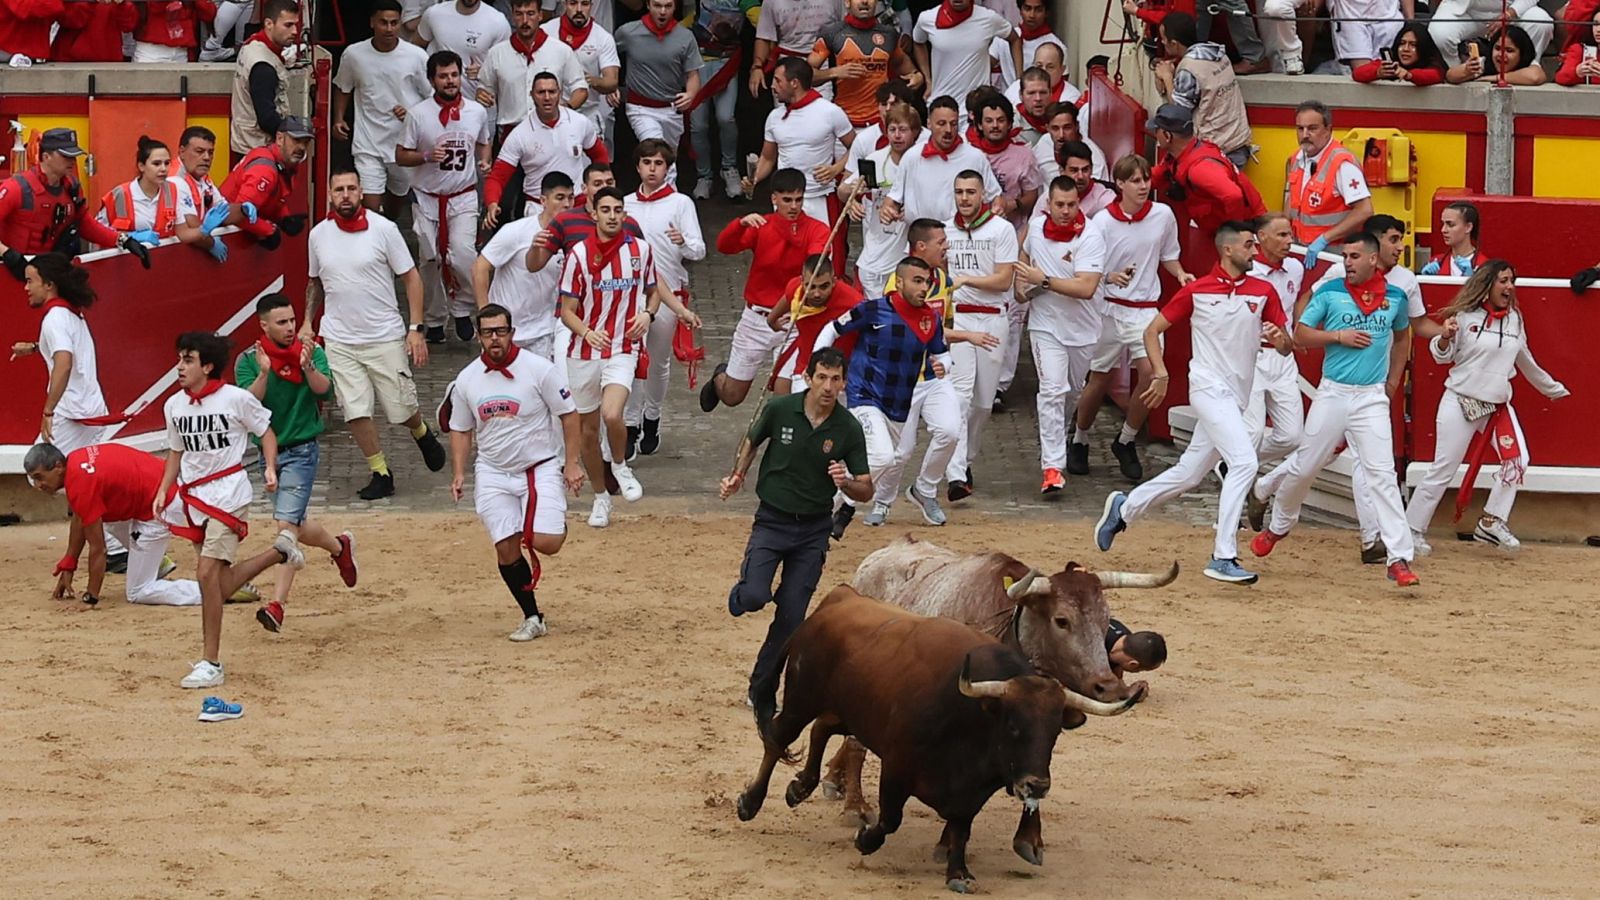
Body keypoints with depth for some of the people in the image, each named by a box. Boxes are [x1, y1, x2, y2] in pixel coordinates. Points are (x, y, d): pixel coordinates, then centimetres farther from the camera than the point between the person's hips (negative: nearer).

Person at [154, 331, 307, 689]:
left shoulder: (237, 399, -9)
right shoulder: (174, 406, 6)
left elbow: (266, 432, 3)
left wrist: (270, 468, -12)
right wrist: (164, 492, 6)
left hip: (228, 493, -6)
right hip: (192, 495, 6)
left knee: (208, 573, -18)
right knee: (220, 584, 7)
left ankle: (210, 663, -12)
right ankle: (279, 551, 35)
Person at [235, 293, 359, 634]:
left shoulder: (311, 353, -4)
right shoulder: (248, 360, -2)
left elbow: (325, 390, -18)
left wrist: (307, 367, -36)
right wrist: (264, 374, -30)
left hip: (302, 449, -4)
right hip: (268, 450, 4)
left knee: (286, 524, -16)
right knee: (296, 527, 17)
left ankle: (277, 603, -20)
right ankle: (340, 546, 46)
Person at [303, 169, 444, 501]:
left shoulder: (383, 229, -8)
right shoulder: (318, 235, 3)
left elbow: (411, 277, -4)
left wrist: (415, 329, -10)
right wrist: (307, 322, 9)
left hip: (386, 336, -2)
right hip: (339, 340, 2)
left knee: (401, 408, 3)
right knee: (355, 411, -6)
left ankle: (422, 434, 38)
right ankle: (381, 474, 9)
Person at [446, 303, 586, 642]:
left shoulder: (539, 369, -9)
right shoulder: (467, 379, 2)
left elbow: (568, 415, -4)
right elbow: (461, 430, 14)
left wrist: (572, 463, -9)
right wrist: (459, 472, 2)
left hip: (541, 468, -3)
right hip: (493, 475, 3)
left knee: (546, 543, -18)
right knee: (505, 548, -5)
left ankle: (552, 520, 20)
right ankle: (532, 618, 10)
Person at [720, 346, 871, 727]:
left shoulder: (848, 428, -9)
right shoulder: (780, 409, -10)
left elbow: (866, 491, -4)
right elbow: (752, 440, 13)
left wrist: (846, 482, -25)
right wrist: (737, 475, 1)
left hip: (814, 529, 1)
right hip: (772, 520, -1)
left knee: (791, 618, 0)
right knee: (754, 597, -21)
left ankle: (762, 692, 17)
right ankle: (738, 595, 18)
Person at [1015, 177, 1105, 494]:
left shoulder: (1090, 237, -18)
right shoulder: (1036, 225, -3)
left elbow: (1086, 288, -28)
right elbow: (1025, 254, 23)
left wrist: (1044, 280, -27)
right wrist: (1020, 283, 7)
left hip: (1082, 328, 0)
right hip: (1046, 325, 0)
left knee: (1073, 392, 18)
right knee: (1053, 390, -15)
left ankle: (1054, 439, 47)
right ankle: (1052, 467, -21)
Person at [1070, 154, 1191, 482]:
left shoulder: (1163, 215, 0)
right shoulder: (1103, 221, -8)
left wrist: (1180, 274, -4)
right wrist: (1110, 277, -25)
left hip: (1146, 308, 2)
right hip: (1110, 307, -2)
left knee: (1151, 372, -16)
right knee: (1100, 379, 7)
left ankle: (1126, 442, 3)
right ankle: (1079, 441, 30)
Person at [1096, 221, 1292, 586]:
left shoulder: (1263, 292, 6)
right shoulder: (1196, 290, -2)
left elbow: (1287, 348, 9)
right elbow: (1153, 330, 6)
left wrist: (1280, 338, -14)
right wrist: (1160, 373, -6)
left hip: (1237, 398, 6)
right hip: (1209, 388, -6)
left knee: (1187, 475, 12)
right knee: (1244, 461, -22)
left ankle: (1124, 508, 34)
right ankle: (1223, 558, -22)